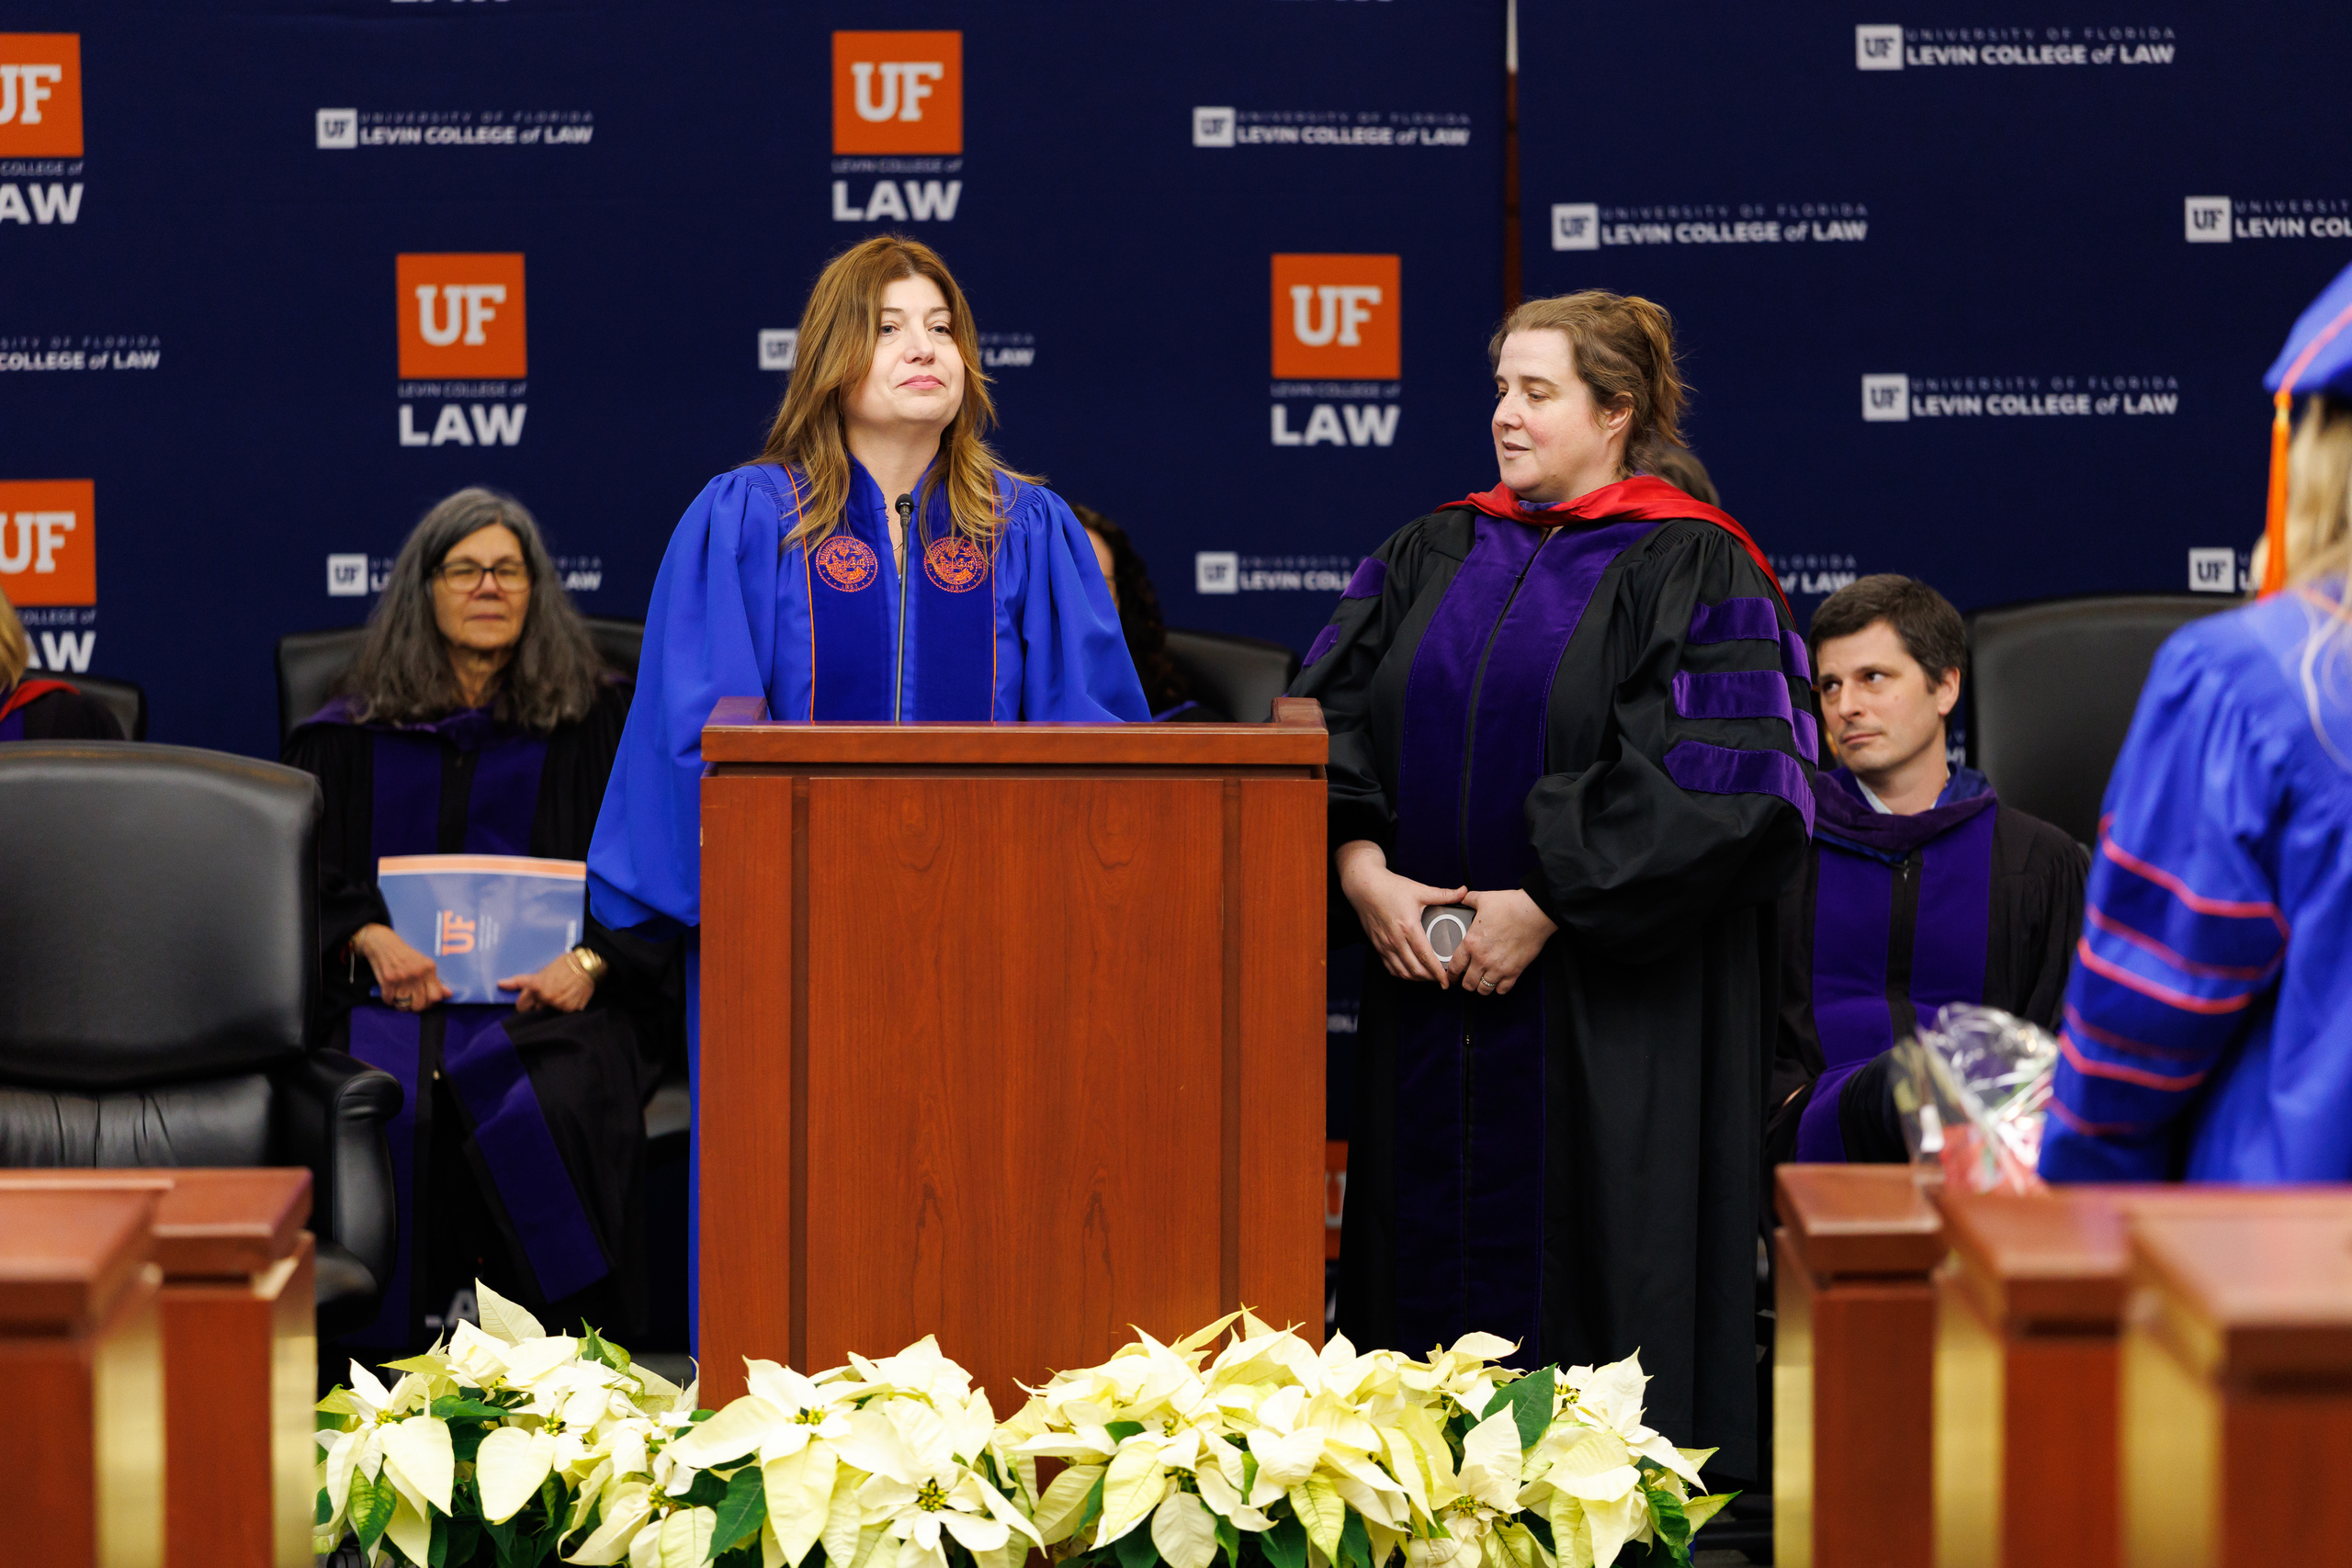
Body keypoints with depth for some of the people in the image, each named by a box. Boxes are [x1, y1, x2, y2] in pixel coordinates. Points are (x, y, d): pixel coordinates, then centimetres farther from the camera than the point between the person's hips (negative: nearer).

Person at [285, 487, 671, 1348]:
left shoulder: (595, 723, 15)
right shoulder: (350, 737, 20)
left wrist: (591, 961, -13)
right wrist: (368, 937, -9)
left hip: (543, 995, -1)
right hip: (390, 990, 1)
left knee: (552, 1108, -35)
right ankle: (387, 1344, -26)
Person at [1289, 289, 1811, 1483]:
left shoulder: (1689, 572, -4)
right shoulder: (1431, 557, 13)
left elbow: (1716, 787, -13)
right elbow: (1329, 717, 8)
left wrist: (1547, 907, -17)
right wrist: (1362, 868, -9)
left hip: (1607, 1007, -5)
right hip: (1431, 983, 5)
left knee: (1592, 1256, -3)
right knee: (1435, 1247, 5)